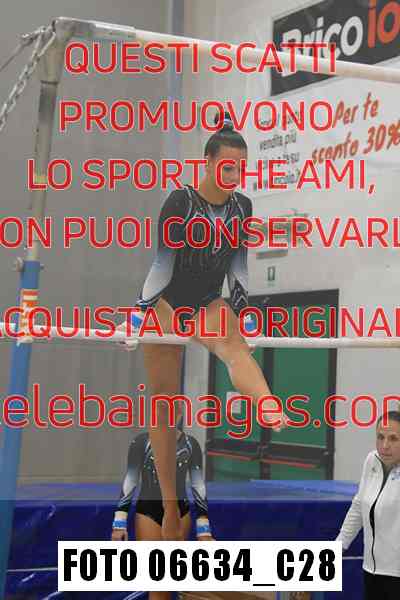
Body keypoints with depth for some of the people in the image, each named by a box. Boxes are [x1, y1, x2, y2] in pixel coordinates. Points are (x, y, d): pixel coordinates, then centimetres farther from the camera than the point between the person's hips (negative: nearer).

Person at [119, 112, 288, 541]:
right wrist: (138, 314, -19)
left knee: (235, 347, -34)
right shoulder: (179, 202, -14)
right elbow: (162, 264, -15)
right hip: (167, 304, -2)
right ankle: (170, 512, 8)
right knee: (164, 405, 0)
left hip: (209, 305, 3)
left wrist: (243, 316, 8)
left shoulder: (242, 206, 0)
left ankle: (273, 414, -66)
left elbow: (237, 267, 7)